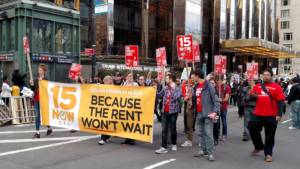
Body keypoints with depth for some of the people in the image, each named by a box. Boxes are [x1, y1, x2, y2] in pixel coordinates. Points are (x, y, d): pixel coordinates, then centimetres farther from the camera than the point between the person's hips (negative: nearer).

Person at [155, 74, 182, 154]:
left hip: (173, 112, -4)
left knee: (172, 129, 9)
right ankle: (163, 147, 0)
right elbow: (159, 95, 16)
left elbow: (176, 97, -22)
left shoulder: (177, 89, -6)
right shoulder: (165, 88, 7)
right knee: (164, 130, 0)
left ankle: (174, 144, 30)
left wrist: (173, 88, -18)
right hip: (165, 112, 4)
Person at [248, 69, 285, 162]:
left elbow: (280, 101, -5)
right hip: (257, 114, 3)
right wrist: (252, 95, -12)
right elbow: (251, 95, 13)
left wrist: (279, 114, -13)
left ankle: (268, 153, 20)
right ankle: (259, 146, 32)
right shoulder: (257, 86, 7)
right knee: (252, 129, 8)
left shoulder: (276, 87, -3)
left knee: (269, 136, 6)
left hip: (271, 116, -3)